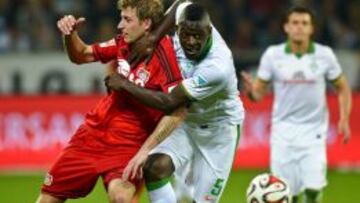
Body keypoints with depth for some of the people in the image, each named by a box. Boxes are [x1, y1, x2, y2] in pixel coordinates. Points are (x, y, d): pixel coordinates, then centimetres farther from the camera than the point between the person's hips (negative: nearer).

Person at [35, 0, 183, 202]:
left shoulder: (163, 52, -19)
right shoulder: (124, 43, 0)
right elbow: (81, 55, 14)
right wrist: (70, 34, -8)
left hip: (129, 142, -7)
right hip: (94, 130, 7)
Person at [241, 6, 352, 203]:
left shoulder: (325, 55, -3)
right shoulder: (273, 55, -3)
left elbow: (342, 88, 9)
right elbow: (259, 92, 3)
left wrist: (344, 120, -3)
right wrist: (251, 90, -21)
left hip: (313, 132, 0)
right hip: (283, 131, 0)